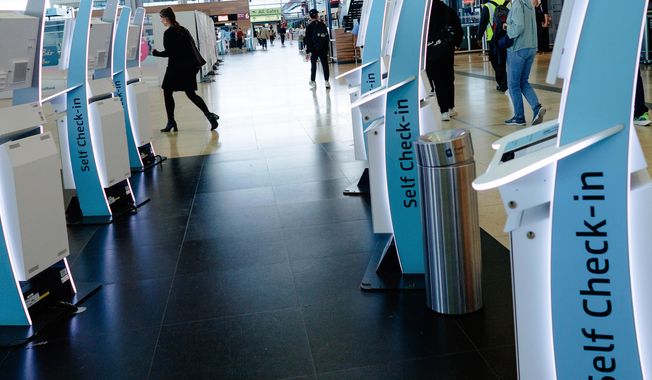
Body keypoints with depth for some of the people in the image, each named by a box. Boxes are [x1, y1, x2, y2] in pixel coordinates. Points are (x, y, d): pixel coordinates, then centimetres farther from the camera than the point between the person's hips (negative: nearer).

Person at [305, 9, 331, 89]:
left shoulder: (309, 27, -6)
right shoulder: (323, 25, 3)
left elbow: (308, 40, -7)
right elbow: (327, 38, 7)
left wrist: (307, 52, -3)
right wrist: (327, 48, 14)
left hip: (314, 49, -2)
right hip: (324, 49, 2)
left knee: (313, 65, 8)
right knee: (325, 64, 4)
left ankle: (313, 82, 13)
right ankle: (326, 81, 1)